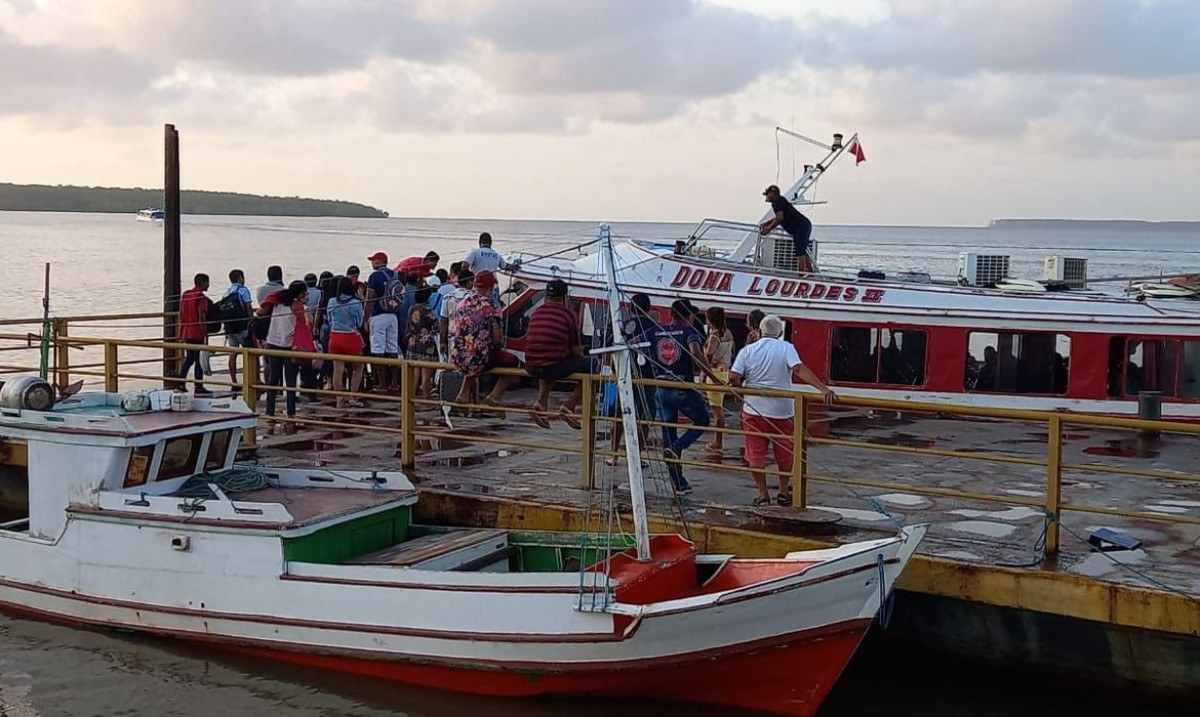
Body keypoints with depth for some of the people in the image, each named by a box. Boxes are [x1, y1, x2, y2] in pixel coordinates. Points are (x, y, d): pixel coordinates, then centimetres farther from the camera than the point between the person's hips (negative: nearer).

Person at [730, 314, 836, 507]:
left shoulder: (747, 350, 0)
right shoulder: (786, 348, -5)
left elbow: (733, 377, -8)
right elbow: (799, 370, -20)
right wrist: (823, 388, -28)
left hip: (753, 410, 0)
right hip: (782, 411, 0)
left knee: (756, 455, 8)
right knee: (785, 454, 16)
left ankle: (763, 494, 9)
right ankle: (784, 492, 26)